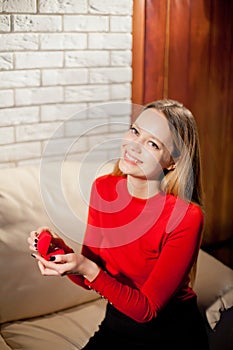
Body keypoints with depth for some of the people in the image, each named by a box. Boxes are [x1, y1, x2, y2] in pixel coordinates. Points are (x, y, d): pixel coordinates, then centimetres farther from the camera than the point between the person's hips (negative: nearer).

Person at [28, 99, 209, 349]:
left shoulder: (186, 216, -25)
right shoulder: (103, 188, -9)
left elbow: (146, 310, -21)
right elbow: (90, 280, -3)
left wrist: (87, 269, -33)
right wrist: (62, 252, -23)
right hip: (115, 324, 4)